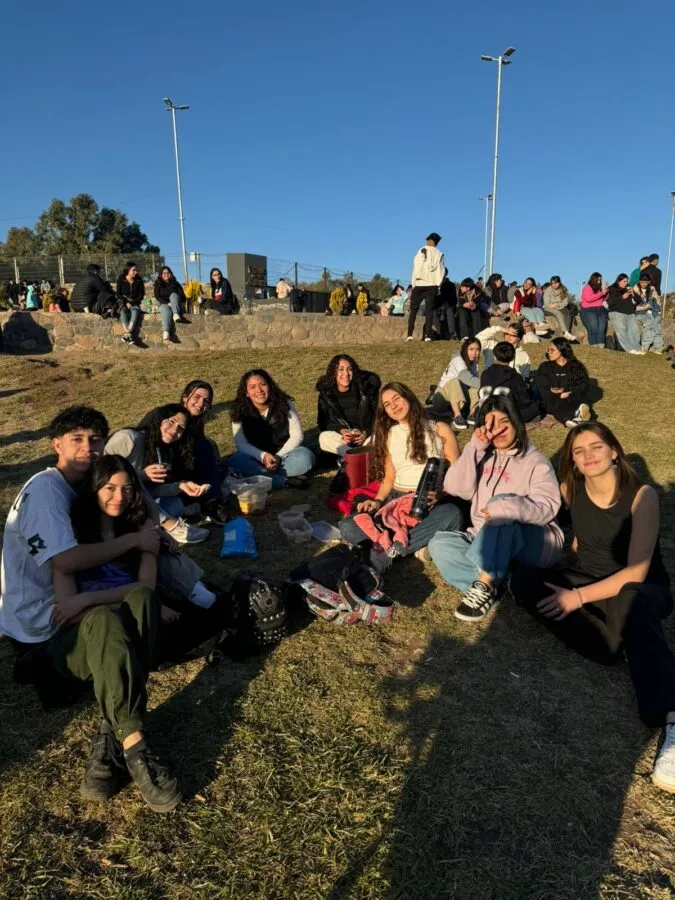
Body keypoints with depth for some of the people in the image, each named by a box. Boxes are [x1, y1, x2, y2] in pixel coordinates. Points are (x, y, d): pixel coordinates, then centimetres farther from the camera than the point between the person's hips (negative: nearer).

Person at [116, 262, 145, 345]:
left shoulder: (139, 280, 3)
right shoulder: (121, 280, 1)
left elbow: (142, 295, 4)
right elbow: (118, 294, 3)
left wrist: (132, 302, -8)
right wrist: (126, 302, -11)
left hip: (135, 303, 0)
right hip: (124, 303, 0)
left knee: (135, 312, -35)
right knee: (123, 311, -34)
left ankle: (127, 334, -46)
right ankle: (131, 335, -47)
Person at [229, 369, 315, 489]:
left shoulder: (284, 403, -9)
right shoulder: (239, 411, -9)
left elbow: (297, 435, -6)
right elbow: (241, 443, -11)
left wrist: (279, 456, -19)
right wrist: (263, 456, -28)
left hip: (284, 453, 0)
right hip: (257, 456, 0)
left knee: (305, 456, -29)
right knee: (236, 461, -31)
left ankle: (260, 476, -30)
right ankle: (286, 481, -36)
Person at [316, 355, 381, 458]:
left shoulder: (365, 386, -2)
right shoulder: (326, 394, 0)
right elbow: (324, 423, 2)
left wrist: (366, 433, -16)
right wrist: (341, 430, -17)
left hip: (367, 435, -1)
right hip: (341, 436, 1)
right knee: (323, 437, -30)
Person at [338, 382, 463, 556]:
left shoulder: (439, 429, 5)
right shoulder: (387, 435, 14)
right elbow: (388, 478, 15)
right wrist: (378, 501, -5)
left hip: (431, 503, -1)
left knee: (452, 514, -39)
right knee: (348, 527, -25)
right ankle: (418, 544, -23)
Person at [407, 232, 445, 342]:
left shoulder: (421, 251, -1)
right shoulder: (439, 254, 5)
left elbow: (416, 268, -3)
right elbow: (441, 271, 4)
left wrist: (414, 282, 2)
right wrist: (437, 284, 11)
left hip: (419, 284, -1)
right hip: (432, 285, 1)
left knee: (413, 309, 5)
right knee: (429, 310, 3)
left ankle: (409, 334, -2)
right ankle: (427, 335, -6)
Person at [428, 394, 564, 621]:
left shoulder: (535, 460, -2)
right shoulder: (483, 456, 12)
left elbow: (547, 507, -19)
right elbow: (455, 488, -4)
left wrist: (512, 507, -39)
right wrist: (474, 448, -12)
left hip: (533, 543, -5)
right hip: (486, 541, 5)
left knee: (502, 502, -34)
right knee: (439, 544, -18)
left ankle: (484, 584, -38)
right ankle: (490, 585, -31)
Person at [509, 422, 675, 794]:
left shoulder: (642, 496, -17)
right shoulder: (571, 489, -4)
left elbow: (636, 572, -23)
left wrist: (578, 597, -28)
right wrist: (568, 581, 4)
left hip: (639, 589, -5)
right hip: (584, 579, 5)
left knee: (629, 603, -41)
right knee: (522, 580, -19)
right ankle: (621, 645, -26)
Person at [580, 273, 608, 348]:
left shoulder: (599, 288, 19)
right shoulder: (587, 288, 2)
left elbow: (604, 299, 25)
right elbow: (589, 298, -14)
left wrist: (605, 293, 7)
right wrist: (601, 293, -10)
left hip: (600, 310, 5)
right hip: (588, 310, -5)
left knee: (602, 327, -13)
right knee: (593, 327, -21)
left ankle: (601, 344, -19)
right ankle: (594, 345, -21)